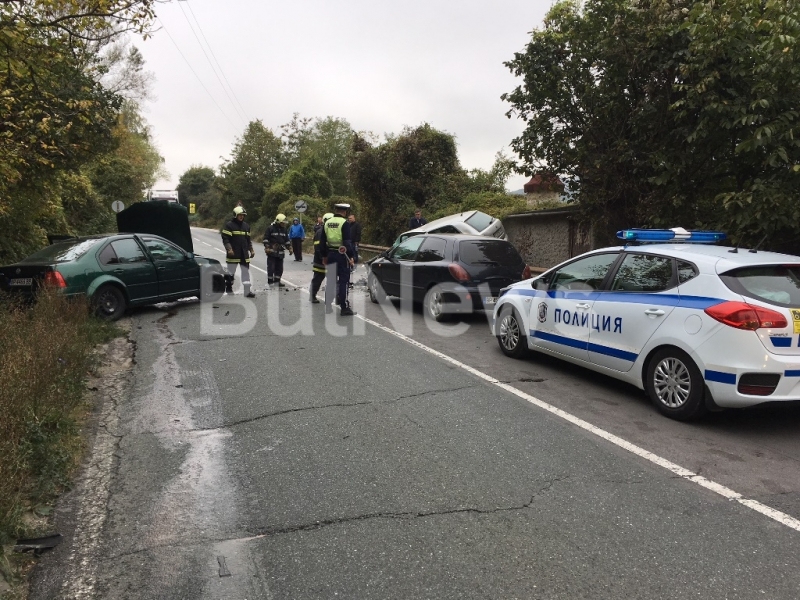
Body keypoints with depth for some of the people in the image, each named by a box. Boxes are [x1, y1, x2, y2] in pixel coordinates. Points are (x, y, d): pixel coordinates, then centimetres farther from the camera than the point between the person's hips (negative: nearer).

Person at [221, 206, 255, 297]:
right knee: (231, 272, 5)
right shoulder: (229, 225, -6)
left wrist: (251, 250, 13)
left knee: (246, 272, 3)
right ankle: (229, 287, 21)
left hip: (244, 254, 5)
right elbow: (225, 238, -11)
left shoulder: (246, 226, 12)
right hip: (233, 254, -5)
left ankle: (247, 291, 5)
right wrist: (229, 249, -22)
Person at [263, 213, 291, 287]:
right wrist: (267, 247, -17)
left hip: (280, 252, 6)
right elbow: (266, 238, -8)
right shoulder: (270, 228, -6)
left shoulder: (284, 229, 12)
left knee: (279, 268, 9)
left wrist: (289, 248, 14)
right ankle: (270, 282, 1)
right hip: (271, 252, -6)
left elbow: (286, 240, 19)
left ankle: (277, 281, 20)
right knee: (271, 267, -6)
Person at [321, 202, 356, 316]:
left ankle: (328, 306, 21)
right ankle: (344, 308, -3)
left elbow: (322, 241, 13)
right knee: (343, 281, -2)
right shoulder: (344, 223, -12)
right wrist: (351, 256, -12)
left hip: (331, 254, 6)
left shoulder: (327, 223, 9)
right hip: (342, 254, -6)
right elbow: (347, 242, -17)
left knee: (331, 280, 15)